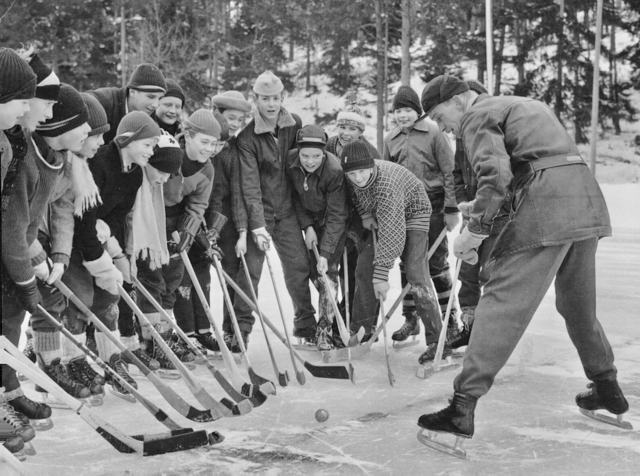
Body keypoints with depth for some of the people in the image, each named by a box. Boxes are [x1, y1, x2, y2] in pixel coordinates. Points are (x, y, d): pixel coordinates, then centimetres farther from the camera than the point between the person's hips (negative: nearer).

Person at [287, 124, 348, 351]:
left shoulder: (335, 171, -33)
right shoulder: (290, 161, -19)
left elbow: (336, 216, -30)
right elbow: (295, 196, -2)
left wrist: (325, 253, -35)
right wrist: (307, 226, -11)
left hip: (334, 222, -5)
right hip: (311, 219, 5)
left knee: (327, 271, -14)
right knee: (313, 271, 5)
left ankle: (325, 330, -9)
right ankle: (333, 313, 27)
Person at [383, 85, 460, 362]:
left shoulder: (433, 133, -5)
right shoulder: (390, 140, 9)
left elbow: (449, 172, -6)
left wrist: (451, 209, -9)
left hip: (432, 206, -5)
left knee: (436, 264, -5)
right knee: (406, 264, 11)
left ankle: (449, 321, 6)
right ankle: (410, 319, 23)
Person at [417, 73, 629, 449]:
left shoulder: (477, 115, 2)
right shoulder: (528, 105, 29)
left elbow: (496, 174, -13)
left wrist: (477, 230, -10)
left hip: (546, 206, -9)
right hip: (588, 198, 9)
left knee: (503, 302, -10)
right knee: (578, 303, 23)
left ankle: (463, 406, -13)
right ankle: (608, 390, 35)